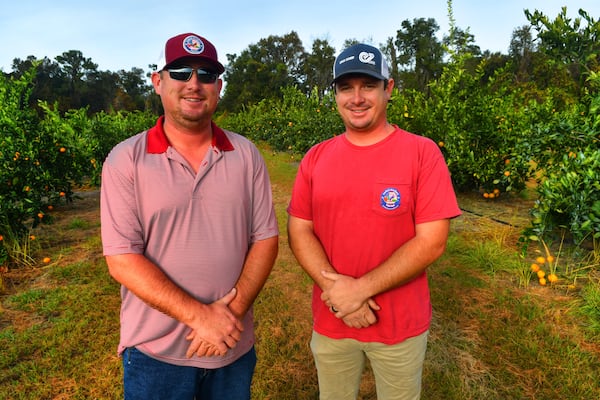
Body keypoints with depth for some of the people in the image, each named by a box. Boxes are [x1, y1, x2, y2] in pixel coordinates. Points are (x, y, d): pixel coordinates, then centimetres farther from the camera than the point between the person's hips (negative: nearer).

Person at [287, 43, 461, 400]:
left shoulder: (423, 152, -11)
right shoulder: (316, 157, -1)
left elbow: (432, 242, -15)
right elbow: (299, 231, -3)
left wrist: (360, 289, -20)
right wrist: (335, 289, -17)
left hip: (401, 327, -2)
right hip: (329, 324, 3)